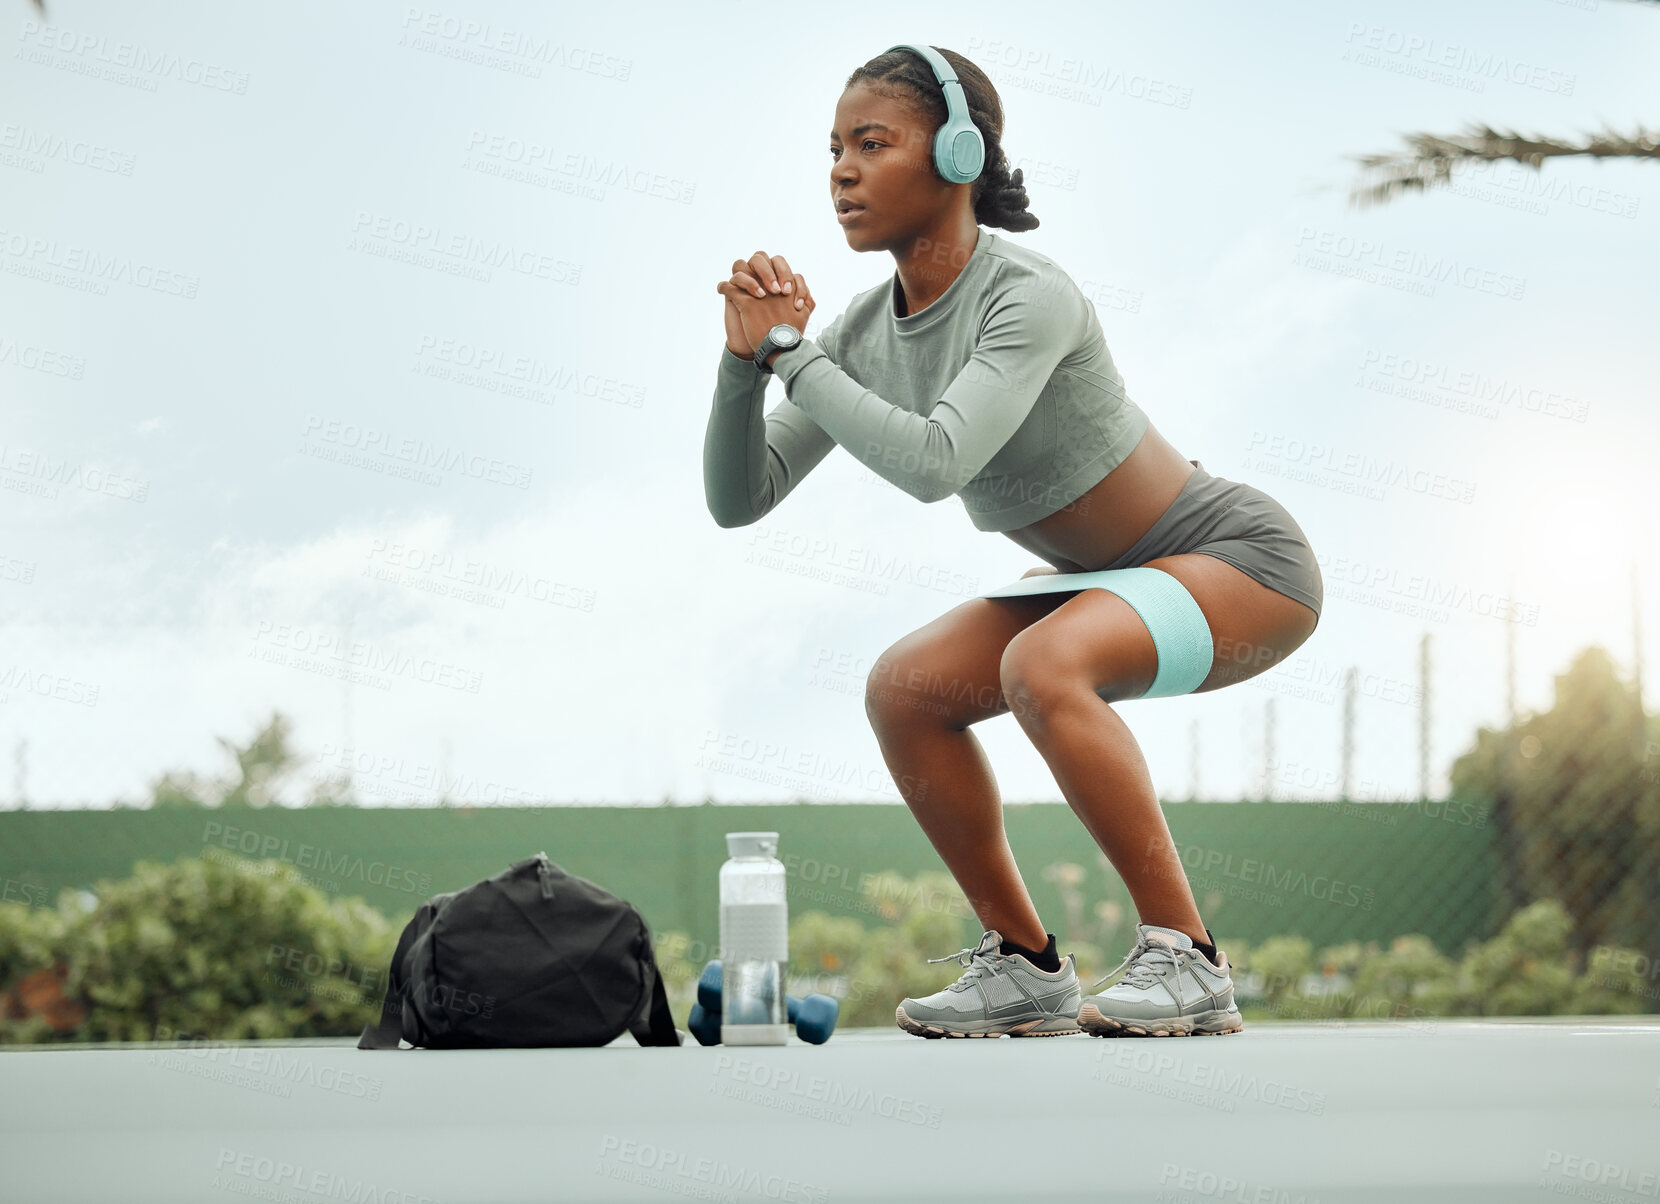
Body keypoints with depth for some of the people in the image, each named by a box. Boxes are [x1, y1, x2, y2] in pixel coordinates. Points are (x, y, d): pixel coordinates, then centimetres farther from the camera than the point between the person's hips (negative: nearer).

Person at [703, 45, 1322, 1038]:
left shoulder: (1029, 299, -27)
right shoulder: (868, 332, -4)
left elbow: (931, 463, -41)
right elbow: (739, 499, -5)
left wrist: (792, 351, -29)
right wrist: (746, 359, -20)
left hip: (1243, 557, -8)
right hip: (1117, 578, 8)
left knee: (1042, 665, -33)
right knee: (904, 689, -7)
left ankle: (1186, 960, -23)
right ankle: (1025, 965, 4)